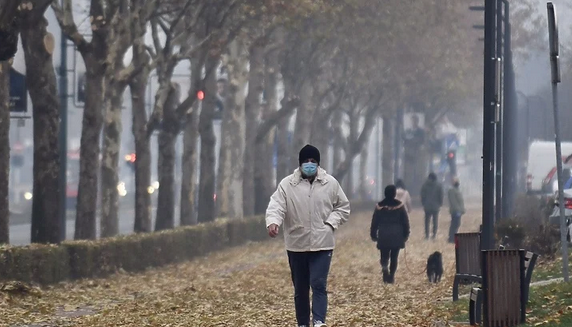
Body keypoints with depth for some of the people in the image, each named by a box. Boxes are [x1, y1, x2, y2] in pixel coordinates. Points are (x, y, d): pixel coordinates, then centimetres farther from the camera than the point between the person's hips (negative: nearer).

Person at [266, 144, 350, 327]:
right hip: (296, 245, 1)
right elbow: (276, 206, -14)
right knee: (300, 289, 9)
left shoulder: (330, 183, 2)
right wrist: (273, 222, -36)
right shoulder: (287, 184, -3)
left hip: (322, 244, -1)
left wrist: (331, 223, -6)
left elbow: (343, 207, 12)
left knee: (318, 284, -15)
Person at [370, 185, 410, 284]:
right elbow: (405, 221, 1)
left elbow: (374, 222, 4)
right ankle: (391, 276, 4)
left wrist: (373, 235, 14)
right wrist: (406, 234, 11)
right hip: (397, 237, 0)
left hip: (383, 237, 0)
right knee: (394, 257, 8)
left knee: (384, 256, 6)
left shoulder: (380, 206, -2)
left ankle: (384, 267, -25)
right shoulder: (400, 205, -4)